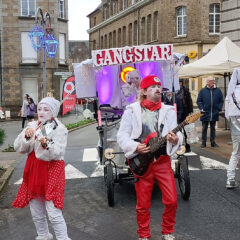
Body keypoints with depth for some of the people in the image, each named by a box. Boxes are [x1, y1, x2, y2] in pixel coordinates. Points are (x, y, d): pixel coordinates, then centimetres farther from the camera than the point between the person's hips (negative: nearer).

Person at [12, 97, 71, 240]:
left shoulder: (60, 129, -7)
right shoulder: (32, 126, 6)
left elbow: (58, 153, -17)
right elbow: (18, 148, 2)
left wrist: (46, 144, -34)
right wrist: (26, 136, -16)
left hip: (52, 170, -5)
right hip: (33, 169, 6)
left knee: (53, 212, -9)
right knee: (36, 212, 17)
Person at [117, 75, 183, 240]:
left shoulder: (168, 111, 4)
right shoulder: (131, 111, -2)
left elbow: (177, 134, -4)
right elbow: (122, 136, -2)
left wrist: (176, 140, -26)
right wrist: (135, 147, -18)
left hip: (163, 161, 2)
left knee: (172, 200, 0)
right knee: (143, 204, 7)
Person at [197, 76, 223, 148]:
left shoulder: (218, 91, 5)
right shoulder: (202, 91, 1)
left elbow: (221, 101, 8)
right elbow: (199, 101, 3)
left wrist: (219, 109, -3)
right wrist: (201, 108, -9)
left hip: (214, 114, 1)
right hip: (205, 113, -1)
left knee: (213, 128, 10)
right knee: (204, 128, 3)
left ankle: (213, 142, 17)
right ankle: (203, 143, 9)